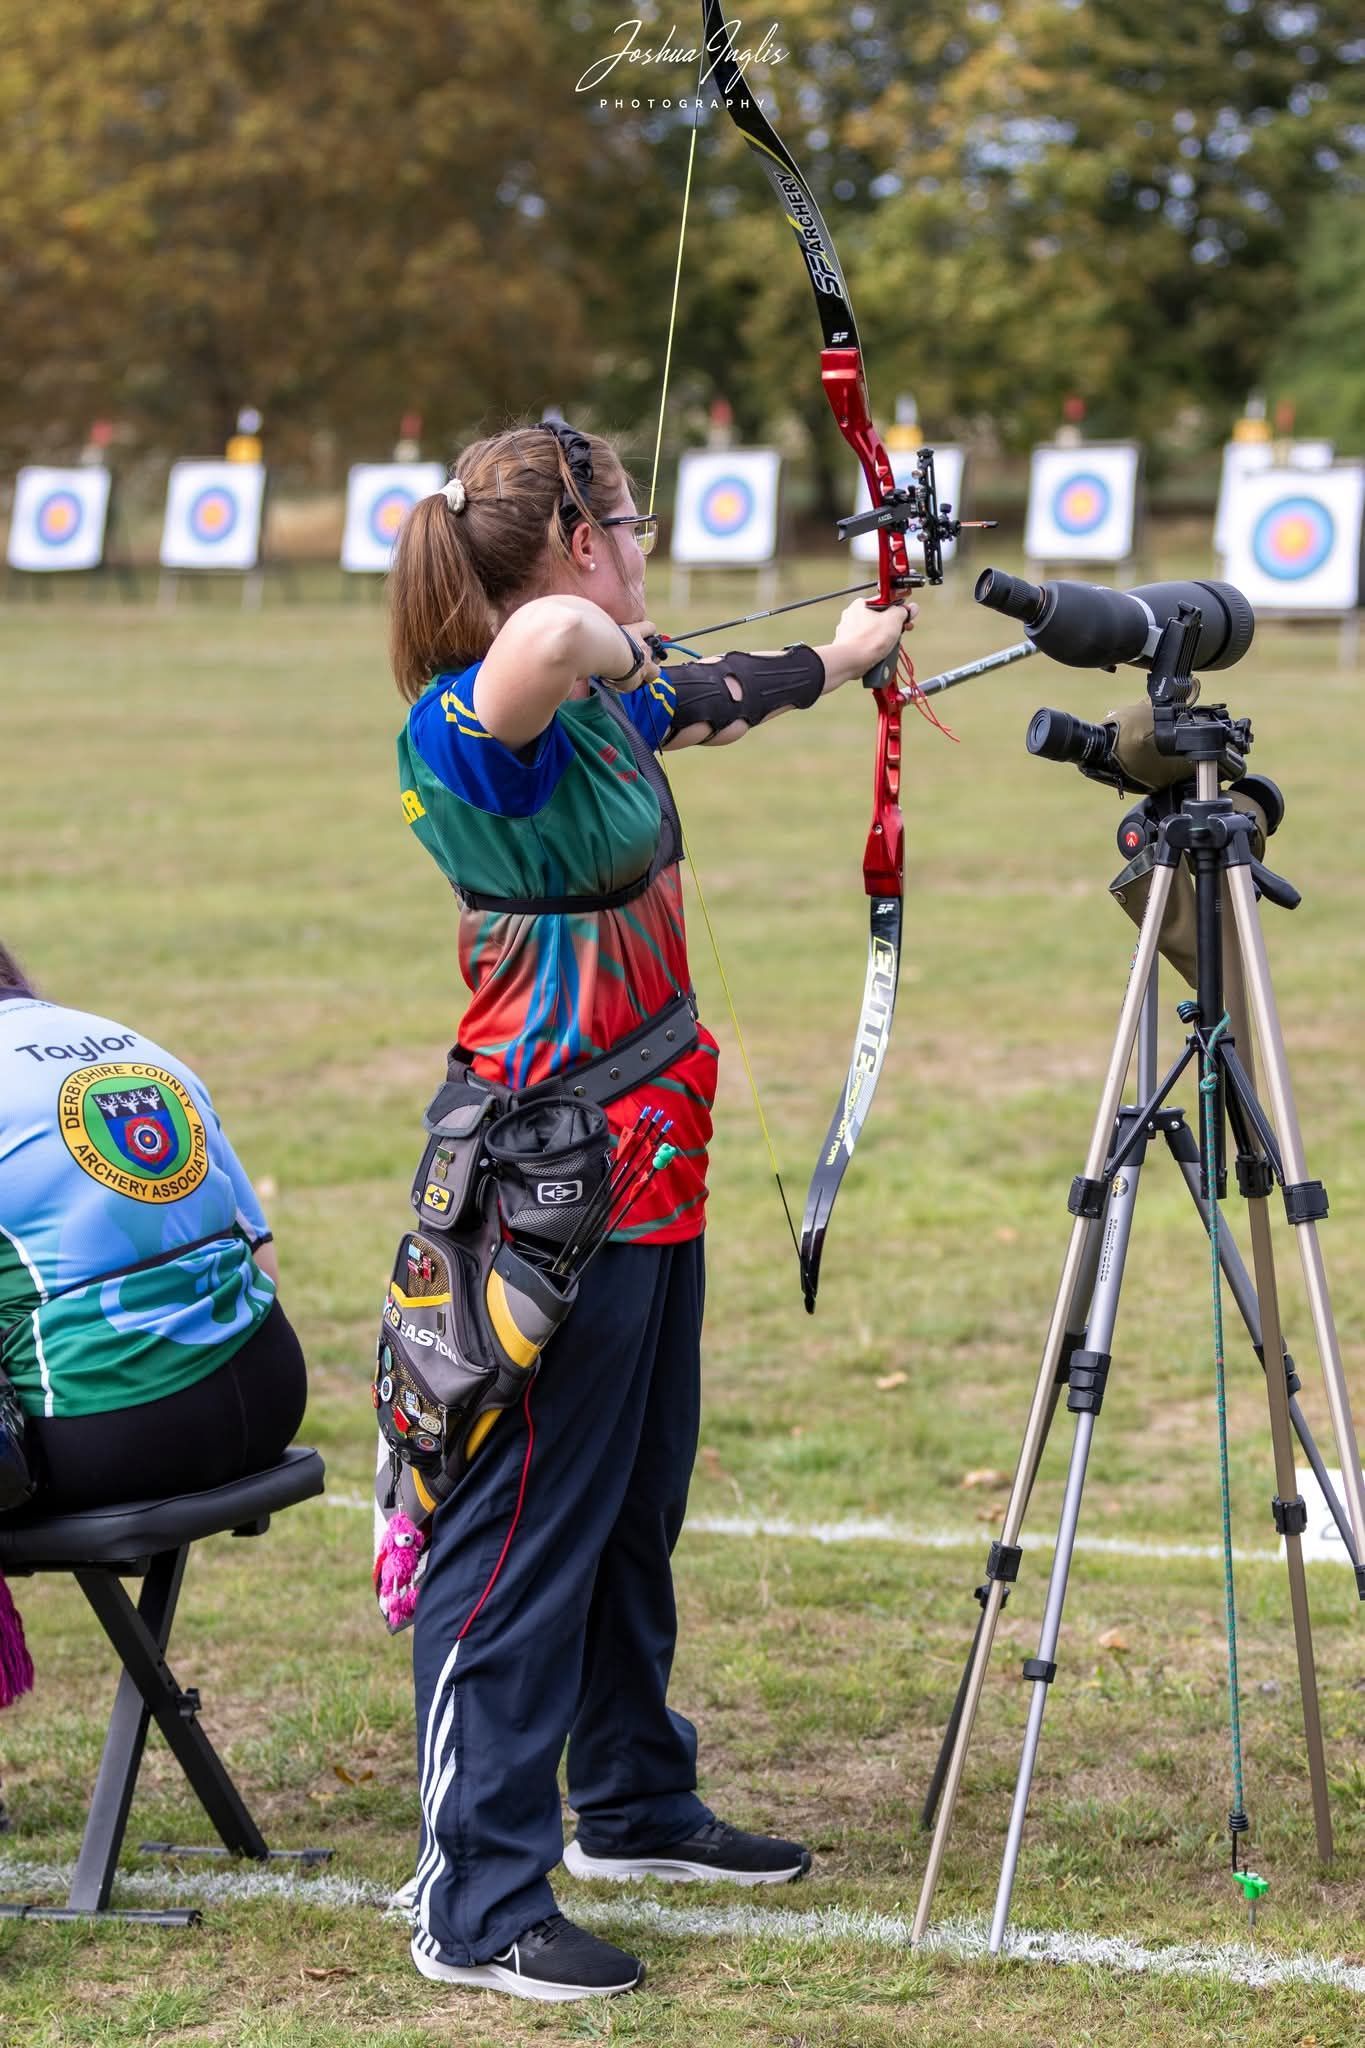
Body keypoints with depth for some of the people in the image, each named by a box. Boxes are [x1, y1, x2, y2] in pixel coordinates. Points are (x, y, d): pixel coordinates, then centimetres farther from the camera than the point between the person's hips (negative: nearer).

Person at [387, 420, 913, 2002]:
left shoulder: (603, 706, 9)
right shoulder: (473, 726, -21)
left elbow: (707, 706, 33)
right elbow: (546, 645, -45)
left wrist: (834, 659, 49)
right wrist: (613, 646, -22)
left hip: (643, 1166, 10)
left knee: (637, 1503, 21)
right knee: (523, 1530, -5)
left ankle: (635, 1808, 37)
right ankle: (474, 1904, 2)